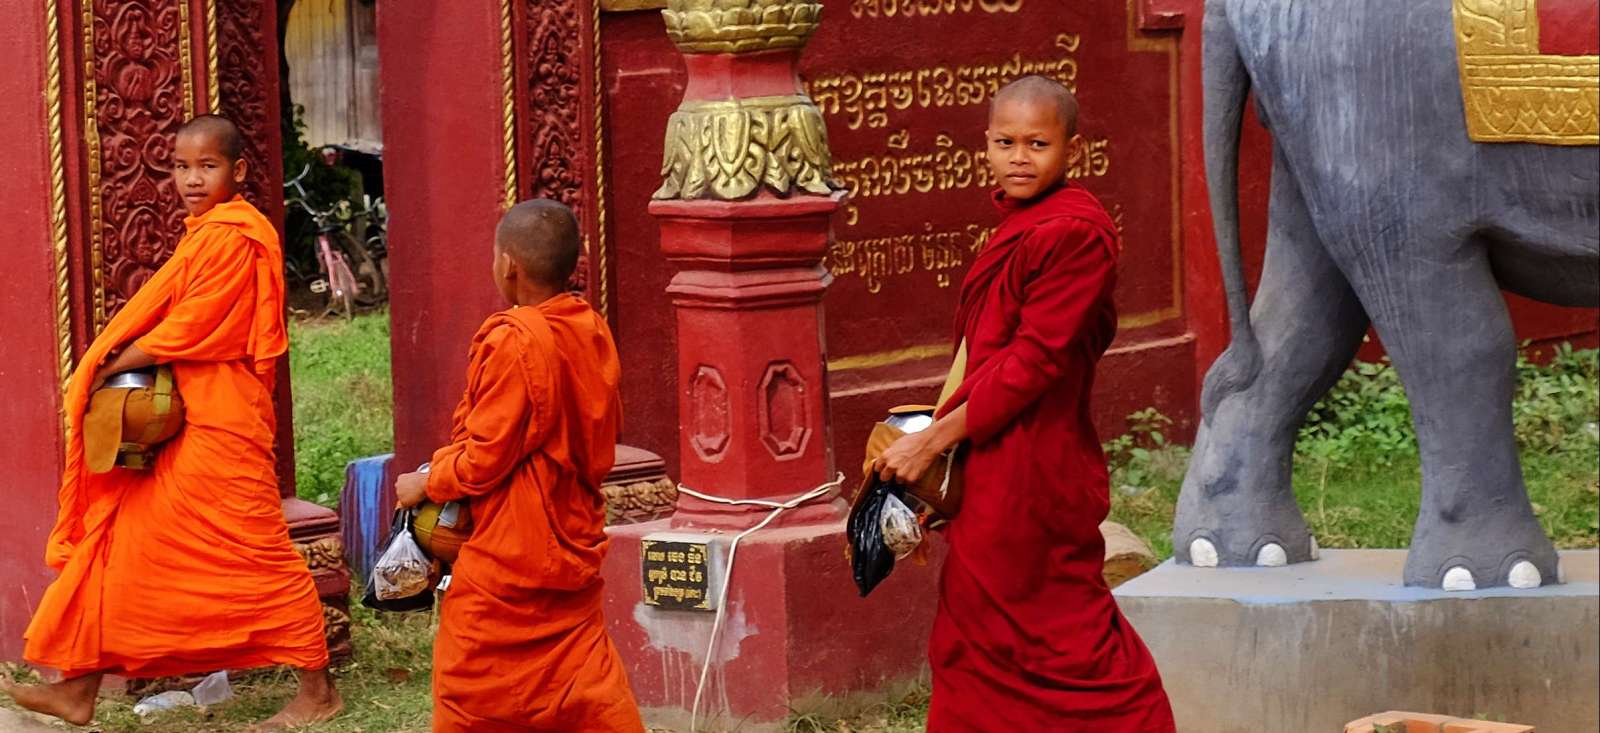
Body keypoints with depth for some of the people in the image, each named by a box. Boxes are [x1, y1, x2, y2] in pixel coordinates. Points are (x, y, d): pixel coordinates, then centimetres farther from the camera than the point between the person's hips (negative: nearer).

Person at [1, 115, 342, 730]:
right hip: (179, 423, 10)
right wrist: (116, 362, 1)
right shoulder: (205, 236, 16)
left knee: (256, 552, -4)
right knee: (122, 541, 9)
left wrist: (112, 364, -10)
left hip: (220, 424, -10)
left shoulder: (232, 238, -14)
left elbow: (190, 328, -18)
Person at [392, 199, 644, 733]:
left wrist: (426, 484, 0)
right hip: (575, 547, 8)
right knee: (587, 686, 10)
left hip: (507, 559, -8)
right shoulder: (593, 332, 4)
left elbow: (483, 460, -18)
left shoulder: (513, 342, -20)